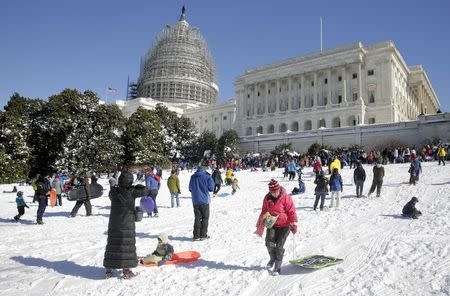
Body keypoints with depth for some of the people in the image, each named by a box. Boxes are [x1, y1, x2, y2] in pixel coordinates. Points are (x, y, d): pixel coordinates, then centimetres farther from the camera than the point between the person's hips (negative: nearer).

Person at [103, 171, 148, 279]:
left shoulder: (113, 192, -4)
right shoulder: (131, 192, -17)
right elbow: (145, 191, -11)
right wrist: (136, 187, 3)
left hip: (113, 225, 4)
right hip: (127, 225, -4)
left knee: (112, 245, 14)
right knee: (127, 246, 7)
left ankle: (109, 270, 23)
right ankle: (126, 271, 12)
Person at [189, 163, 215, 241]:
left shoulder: (193, 177, 2)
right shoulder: (207, 177, -10)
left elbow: (190, 189, 9)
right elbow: (211, 188, -4)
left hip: (195, 201, 4)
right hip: (204, 200, -4)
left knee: (197, 218, 12)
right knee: (205, 218, 8)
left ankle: (196, 235, 11)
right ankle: (203, 235, 8)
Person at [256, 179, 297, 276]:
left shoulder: (286, 197, -16)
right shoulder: (267, 198, -3)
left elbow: (291, 211, -11)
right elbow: (264, 212, 9)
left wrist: (294, 225, -10)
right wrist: (260, 224, 12)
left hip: (284, 225, -4)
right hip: (272, 224, 4)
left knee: (279, 246, -4)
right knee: (269, 243, -6)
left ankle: (277, 267, 13)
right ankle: (273, 258, 24)